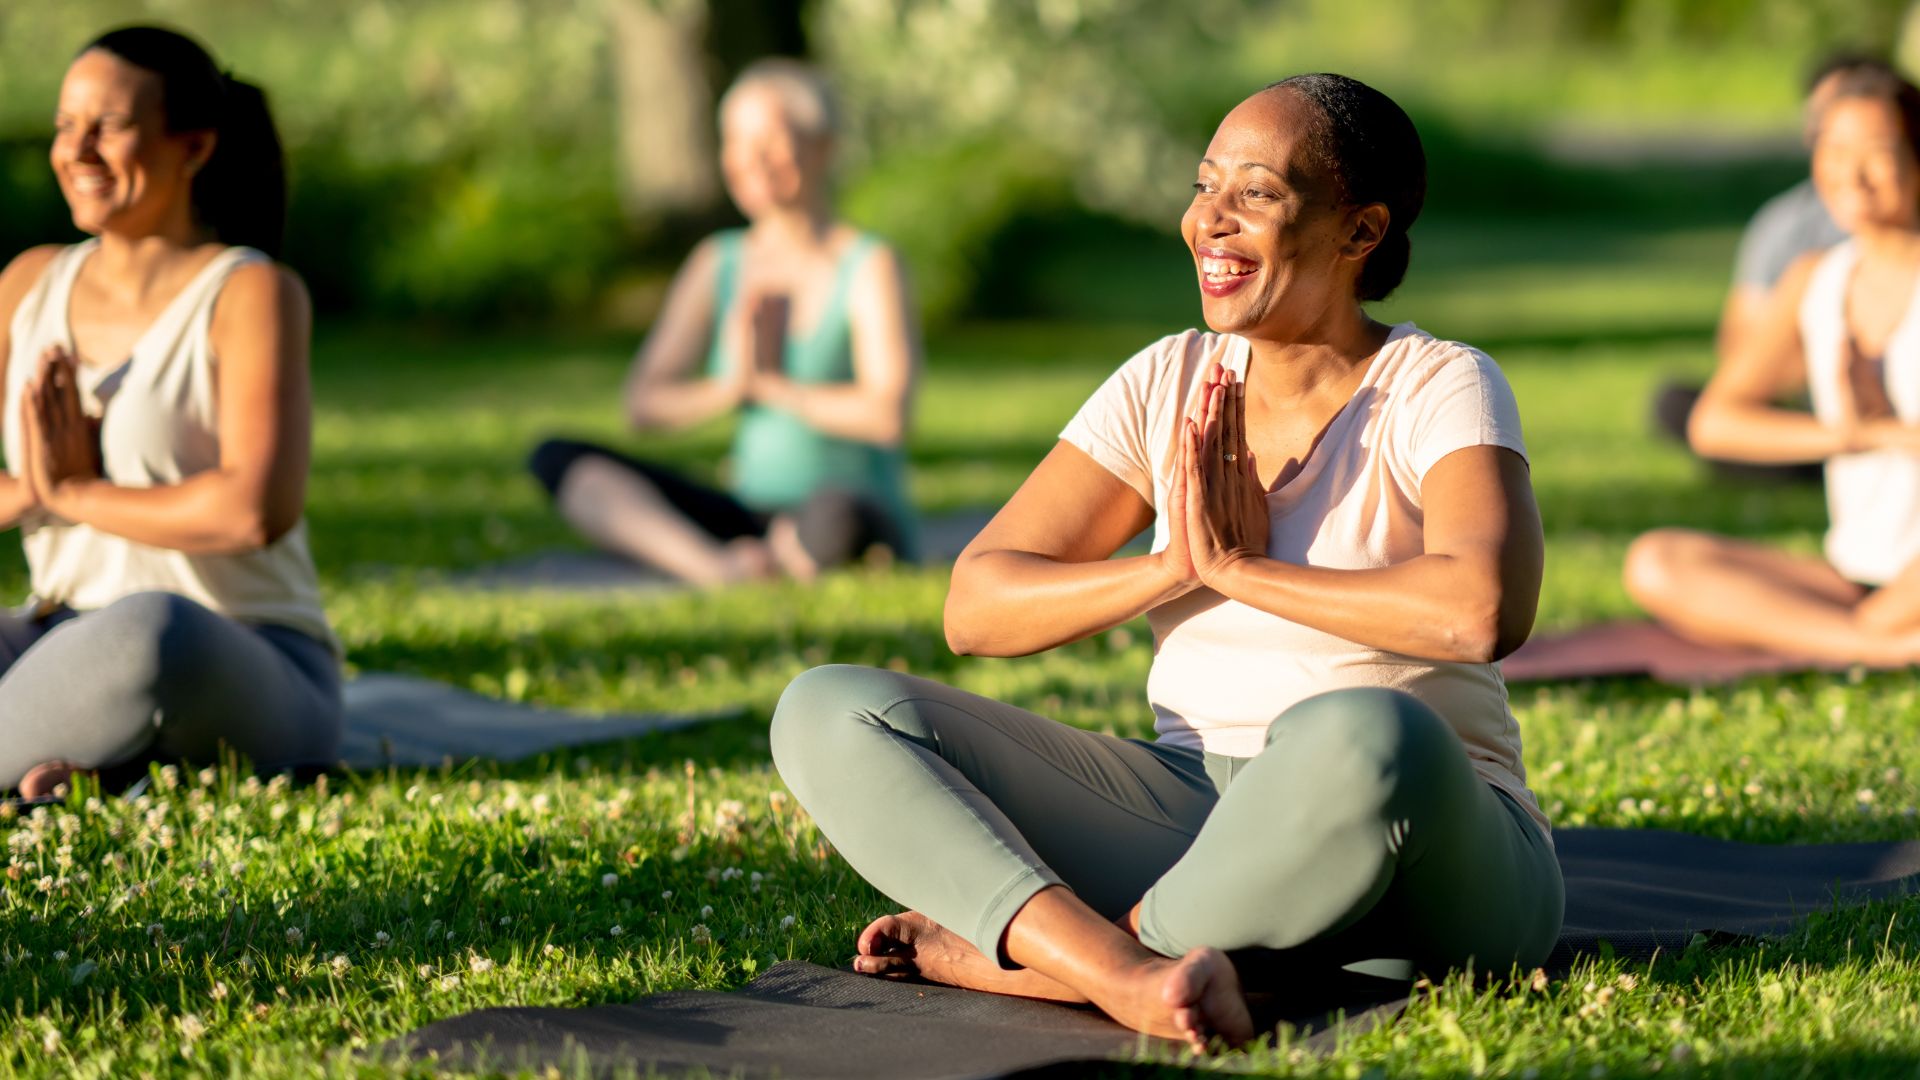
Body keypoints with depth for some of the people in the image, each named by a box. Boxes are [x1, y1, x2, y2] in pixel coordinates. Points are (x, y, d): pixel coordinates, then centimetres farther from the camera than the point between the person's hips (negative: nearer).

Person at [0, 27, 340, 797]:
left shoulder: (253, 293, -8)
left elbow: (258, 509, -23)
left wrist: (72, 494, -11)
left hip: (246, 682, -6)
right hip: (69, 648, 6)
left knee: (154, 631, -42)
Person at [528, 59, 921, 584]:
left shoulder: (869, 267, -7)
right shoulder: (718, 263, 10)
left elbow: (886, 416, -20)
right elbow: (643, 403, 5)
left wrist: (771, 385, -8)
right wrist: (729, 387, -12)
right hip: (750, 516, 6)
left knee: (834, 514, -44)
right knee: (558, 458, -13)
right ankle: (721, 570, -34)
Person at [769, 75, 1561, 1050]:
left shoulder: (1438, 390, -7)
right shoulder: (1169, 385, 8)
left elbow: (1483, 612, -28)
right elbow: (974, 608, 3)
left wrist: (1239, 567, -17)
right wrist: (1173, 568, -13)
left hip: (1425, 866, -5)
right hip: (1189, 815, 5)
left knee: (1361, 739, -42)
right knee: (828, 714, -10)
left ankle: (1012, 952, -20)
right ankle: (1126, 975, -34)